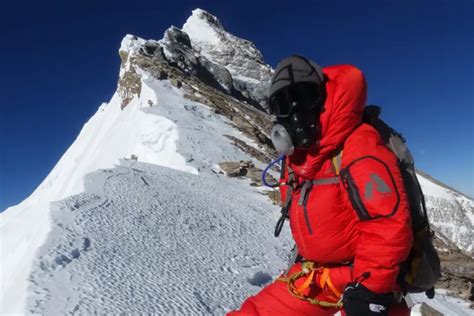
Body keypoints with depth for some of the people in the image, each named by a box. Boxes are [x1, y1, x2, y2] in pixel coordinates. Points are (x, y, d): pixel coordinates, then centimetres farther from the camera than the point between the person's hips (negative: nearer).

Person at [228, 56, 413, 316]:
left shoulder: (358, 147, -21)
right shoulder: (296, 156, 5)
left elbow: (390, 223, -25)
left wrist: (371, 288, -23)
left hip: (362, 279, -7)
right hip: (312, 277, 7)